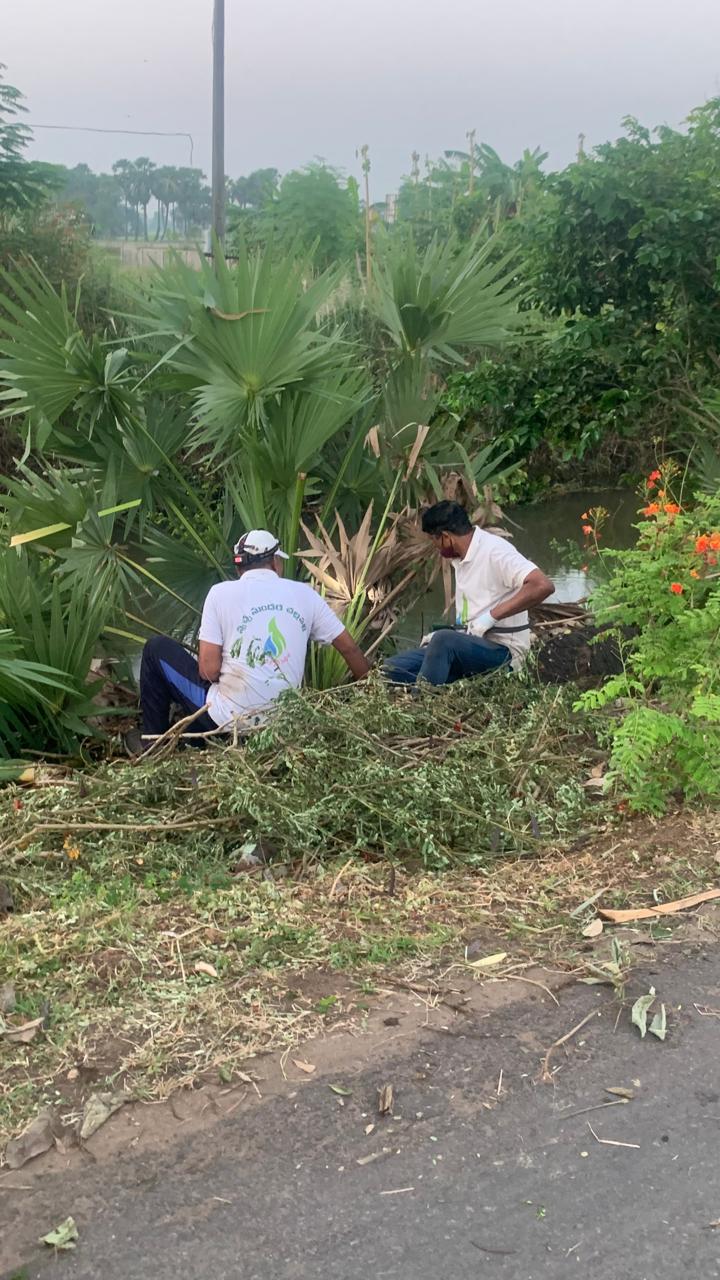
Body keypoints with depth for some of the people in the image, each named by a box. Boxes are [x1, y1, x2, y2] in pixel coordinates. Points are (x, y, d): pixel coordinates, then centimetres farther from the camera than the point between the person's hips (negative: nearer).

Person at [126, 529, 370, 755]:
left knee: (156, 648, 15)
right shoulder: (304, 593, 2)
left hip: (228, 719, -5)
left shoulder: (221, 592, -7)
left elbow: (209, 670, -11)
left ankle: (153, 741, 22)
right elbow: (350, 648, 4)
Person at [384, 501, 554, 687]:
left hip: (502, 650, -9)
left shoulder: (495, 551, -13)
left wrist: (491, 616, -24)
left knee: (444, 640, -36)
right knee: (392, 668, -7)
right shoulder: (461, 559, 16)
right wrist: (440, 636, 9)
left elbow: (543, 586, -27)